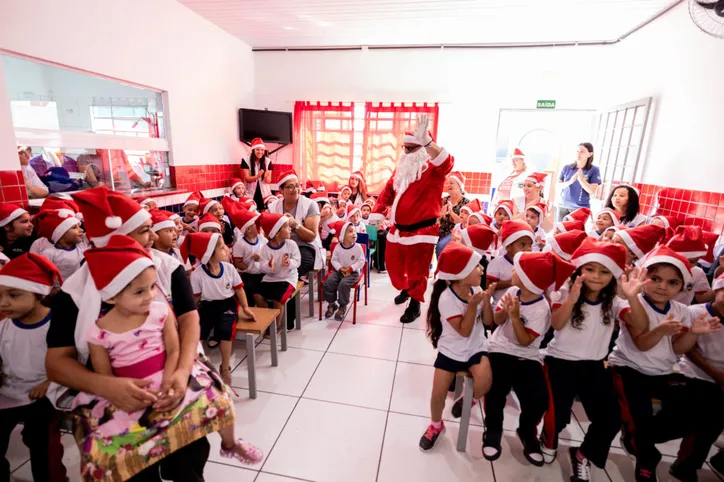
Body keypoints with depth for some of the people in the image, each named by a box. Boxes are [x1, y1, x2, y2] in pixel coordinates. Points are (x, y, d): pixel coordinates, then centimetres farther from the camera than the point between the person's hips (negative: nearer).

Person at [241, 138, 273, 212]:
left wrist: (267, 177, -27)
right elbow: (247, 178, -10)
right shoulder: (246, 160, -6)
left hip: (264, 192, 2)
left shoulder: (268, 161, 1)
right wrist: (257, 176, -30)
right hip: (251, 193, -2)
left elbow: (269, 181, -2)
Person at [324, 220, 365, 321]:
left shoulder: (357, 247, -10)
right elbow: (334, 260, 2)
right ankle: (332, 304, 6)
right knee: (328, 282, -17)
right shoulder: (338, 247, -4)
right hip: (339, 271, 3)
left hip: (353, 272, -3)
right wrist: (340, 268, -16)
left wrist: (351, 268, -18)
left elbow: (361, 261, -8)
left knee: (343, 284, -29)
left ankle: (342, 307, -5)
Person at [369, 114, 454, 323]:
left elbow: (446, 162, -30)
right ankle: (405, 290, 47)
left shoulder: (433, 170, -7)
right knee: (394, 265, 19)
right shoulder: (400, 170, 14)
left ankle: (415, 304, 23)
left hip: (421, 231, -7)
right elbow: (387, 193, 15)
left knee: (417, 270, 3)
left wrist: (426, 141, -45)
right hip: (397, 229, 7)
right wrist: (377, 216, 4)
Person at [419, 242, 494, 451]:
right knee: (438, 393, -6)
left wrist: (486, 300, -17)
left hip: (476, 347, 3)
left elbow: (488, 322, -1)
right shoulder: (446, 298, -23)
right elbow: (464, 331, -21)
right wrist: (473, 305, -29)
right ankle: (436, 425, 29)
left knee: (484, 381, -25)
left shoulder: (476, 289, -8)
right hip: (451, 350, -3)